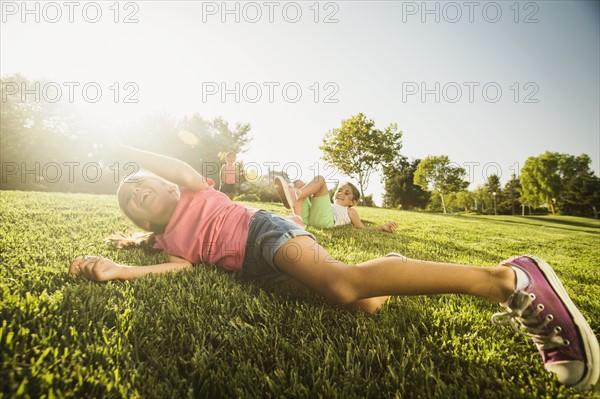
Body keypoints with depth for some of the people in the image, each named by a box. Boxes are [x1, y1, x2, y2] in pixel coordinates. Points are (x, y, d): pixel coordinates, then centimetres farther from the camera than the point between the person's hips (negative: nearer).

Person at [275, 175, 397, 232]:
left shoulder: (350, 211, 31)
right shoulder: (328, 204, 45)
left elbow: (363, 229, 21)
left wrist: (382, 227, 8)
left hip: (324, 219, -5)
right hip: (306, 217, 6)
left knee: (319, 179, -8)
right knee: (299, 183, 6)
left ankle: (296, 196, -37)